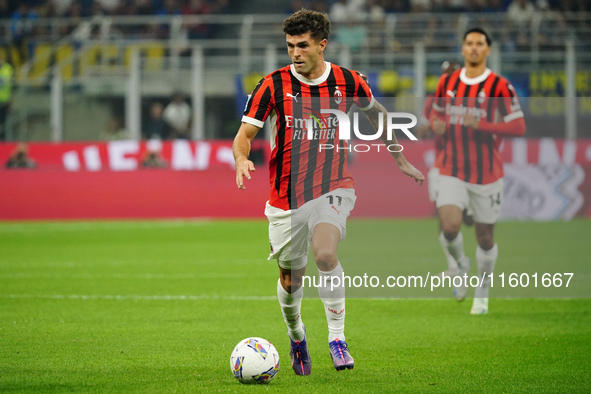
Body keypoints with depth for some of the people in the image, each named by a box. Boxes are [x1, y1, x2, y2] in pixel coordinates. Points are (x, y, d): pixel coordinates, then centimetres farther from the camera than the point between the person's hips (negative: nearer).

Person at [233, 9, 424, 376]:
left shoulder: (347, 82, -2)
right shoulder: (274, 85, -6)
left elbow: (377, 113, 19)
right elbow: (245, 134, -7)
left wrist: (400, 160, 25)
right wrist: (242, 160, -30)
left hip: (333, 188, -1)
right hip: (287, 196, 1)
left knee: (325, 253, -29)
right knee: (291, 280, 10)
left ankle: (337, 337, -18)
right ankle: (296, 336, 42)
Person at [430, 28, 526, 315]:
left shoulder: (500, 86, -8)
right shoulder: (447, 83, 4)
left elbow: (519, 127, -11)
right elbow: (436, 113, 20)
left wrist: (482, 125, -23)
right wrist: (436, 125, -4)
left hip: (487, 173, -2)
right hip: (452, 170, 2)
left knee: (484, 237, 7)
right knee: (449, 228, -18)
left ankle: (482, 293, 29)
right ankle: (461, 264, 16)